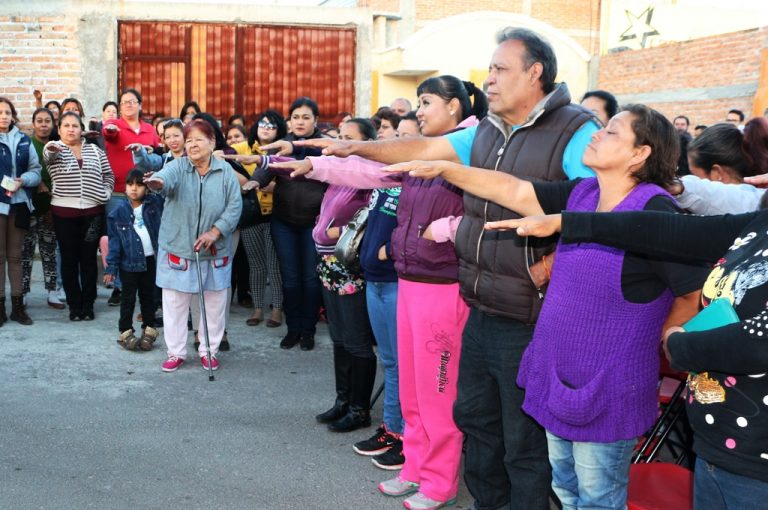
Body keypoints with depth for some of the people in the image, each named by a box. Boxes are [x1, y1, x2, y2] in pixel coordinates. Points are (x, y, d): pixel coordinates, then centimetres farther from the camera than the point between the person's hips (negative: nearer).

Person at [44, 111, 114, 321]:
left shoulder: (95, 150, 10)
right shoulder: (54, 149, 2)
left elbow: (108, 175, 14)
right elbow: (48, 155, -22)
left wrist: (105, 194, -3)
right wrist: (52, 148, -45)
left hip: (93, 211, 1)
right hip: (64, 212, -1)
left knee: (89, 258, 5)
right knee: (69, 259, 3)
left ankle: (88, 304, 14)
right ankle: (74, 304, 12)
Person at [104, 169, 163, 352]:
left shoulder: (155, 203, -2)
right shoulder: (118, 212, -5)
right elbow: (114, 241, -4)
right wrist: (111, 267, -6)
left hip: (150, 260, 2)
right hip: (129, 262, -2)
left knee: (148, 297, 15)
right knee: (128, 298, 8)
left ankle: (149, 330, 26)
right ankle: (125, 332, 17)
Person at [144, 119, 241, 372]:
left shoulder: (225, 171, -2)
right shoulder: (178, 166, -4)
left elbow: (234, 206, -5)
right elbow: (167, 177, -27)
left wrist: (215, 232, -17)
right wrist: (157, 181, -52)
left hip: (215, 251, 1)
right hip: (177, 249, 0)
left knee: (214, 303, 9)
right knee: (175, 303, 5)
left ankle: (209, 350, 24)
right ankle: (176, 352, 19)